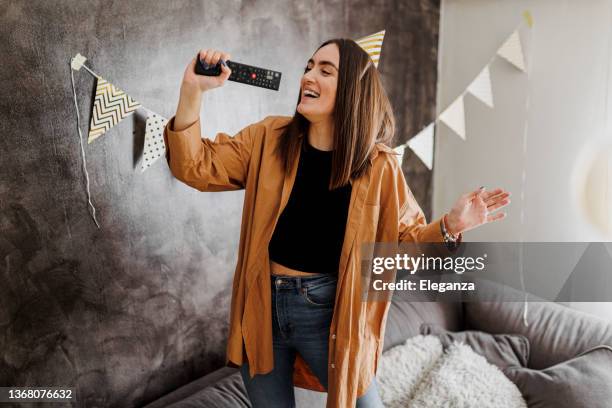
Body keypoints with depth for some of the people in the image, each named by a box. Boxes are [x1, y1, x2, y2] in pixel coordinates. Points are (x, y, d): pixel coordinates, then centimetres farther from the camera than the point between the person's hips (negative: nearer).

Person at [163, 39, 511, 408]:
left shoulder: (378, 164, -8)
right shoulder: (269, 138, -4)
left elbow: (405, 238, 0)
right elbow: (197, 167, -5)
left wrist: (450, 226, -20)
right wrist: (193, 92, -17)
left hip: (328, 309, -2)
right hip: (263, 305, 2)